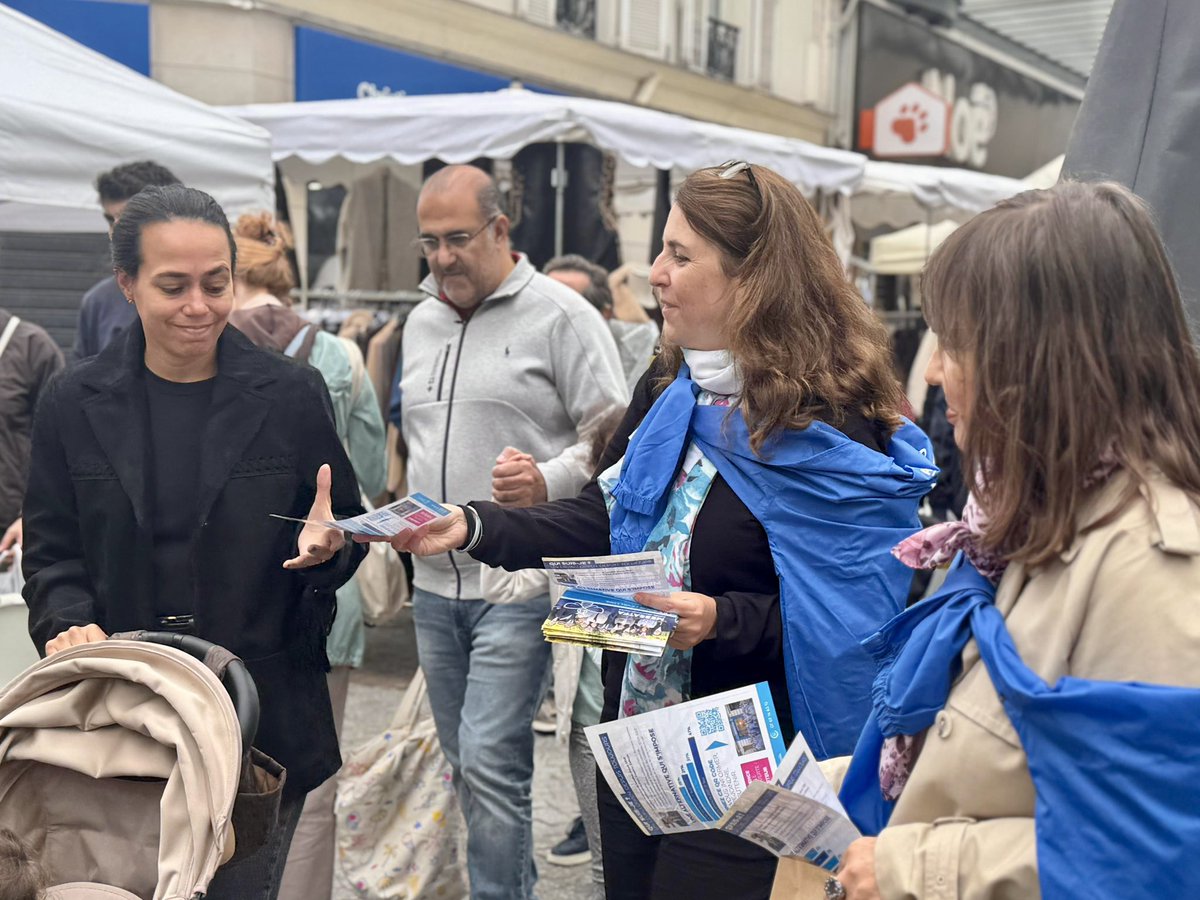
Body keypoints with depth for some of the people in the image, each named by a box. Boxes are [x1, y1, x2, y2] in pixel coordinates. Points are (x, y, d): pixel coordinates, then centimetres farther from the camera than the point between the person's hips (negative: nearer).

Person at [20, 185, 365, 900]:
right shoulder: (75, 405, 3)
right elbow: (51, 552, 7)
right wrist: (68, 624, -12)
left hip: (268, 711, 0)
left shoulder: (292, 395, 0)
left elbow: (348, 532, 5)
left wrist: (328, 547, -17)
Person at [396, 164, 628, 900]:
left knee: (490, 762, -10)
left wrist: (548, 482, -26)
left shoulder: (561, 316, -7)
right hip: (434, 584, 7)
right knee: (468, 763, 15)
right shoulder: (421, 324, 14)